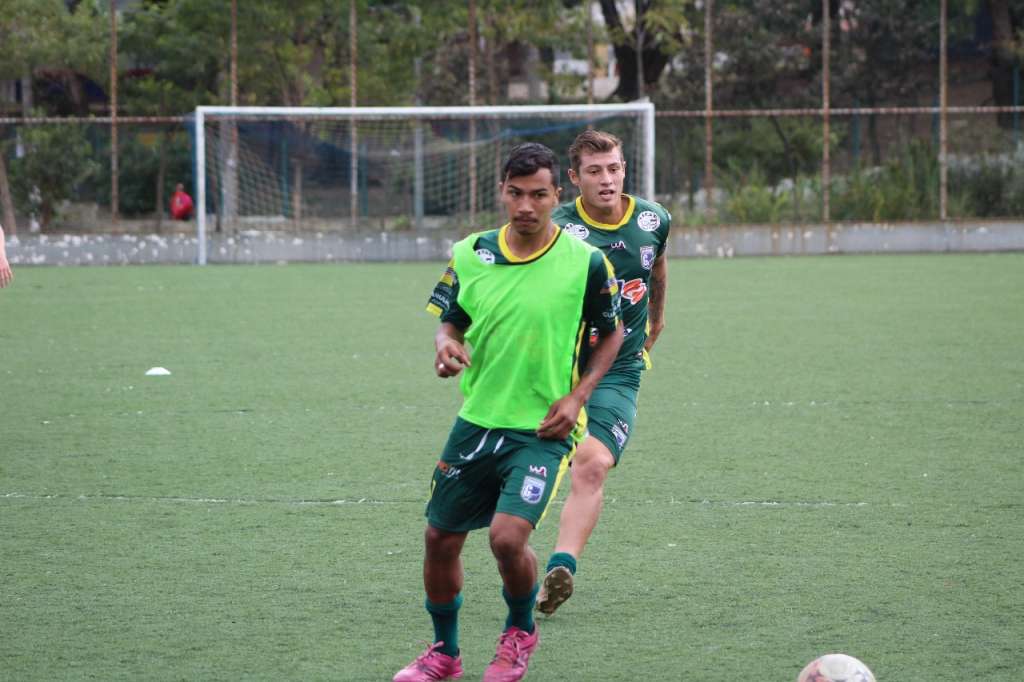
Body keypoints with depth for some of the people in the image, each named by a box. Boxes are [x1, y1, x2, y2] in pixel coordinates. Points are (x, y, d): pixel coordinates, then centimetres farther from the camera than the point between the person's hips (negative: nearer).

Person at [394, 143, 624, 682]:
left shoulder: (586, 262, -8)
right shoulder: (469, 254, 0)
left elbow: (611, 333, 5)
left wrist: (577, 395, -7)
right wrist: (446, 345, -11)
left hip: (542, 429, -4)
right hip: (476, 421, 4)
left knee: (507, 536, -20)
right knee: (440, 538, 8)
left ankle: (520, 631, 11)